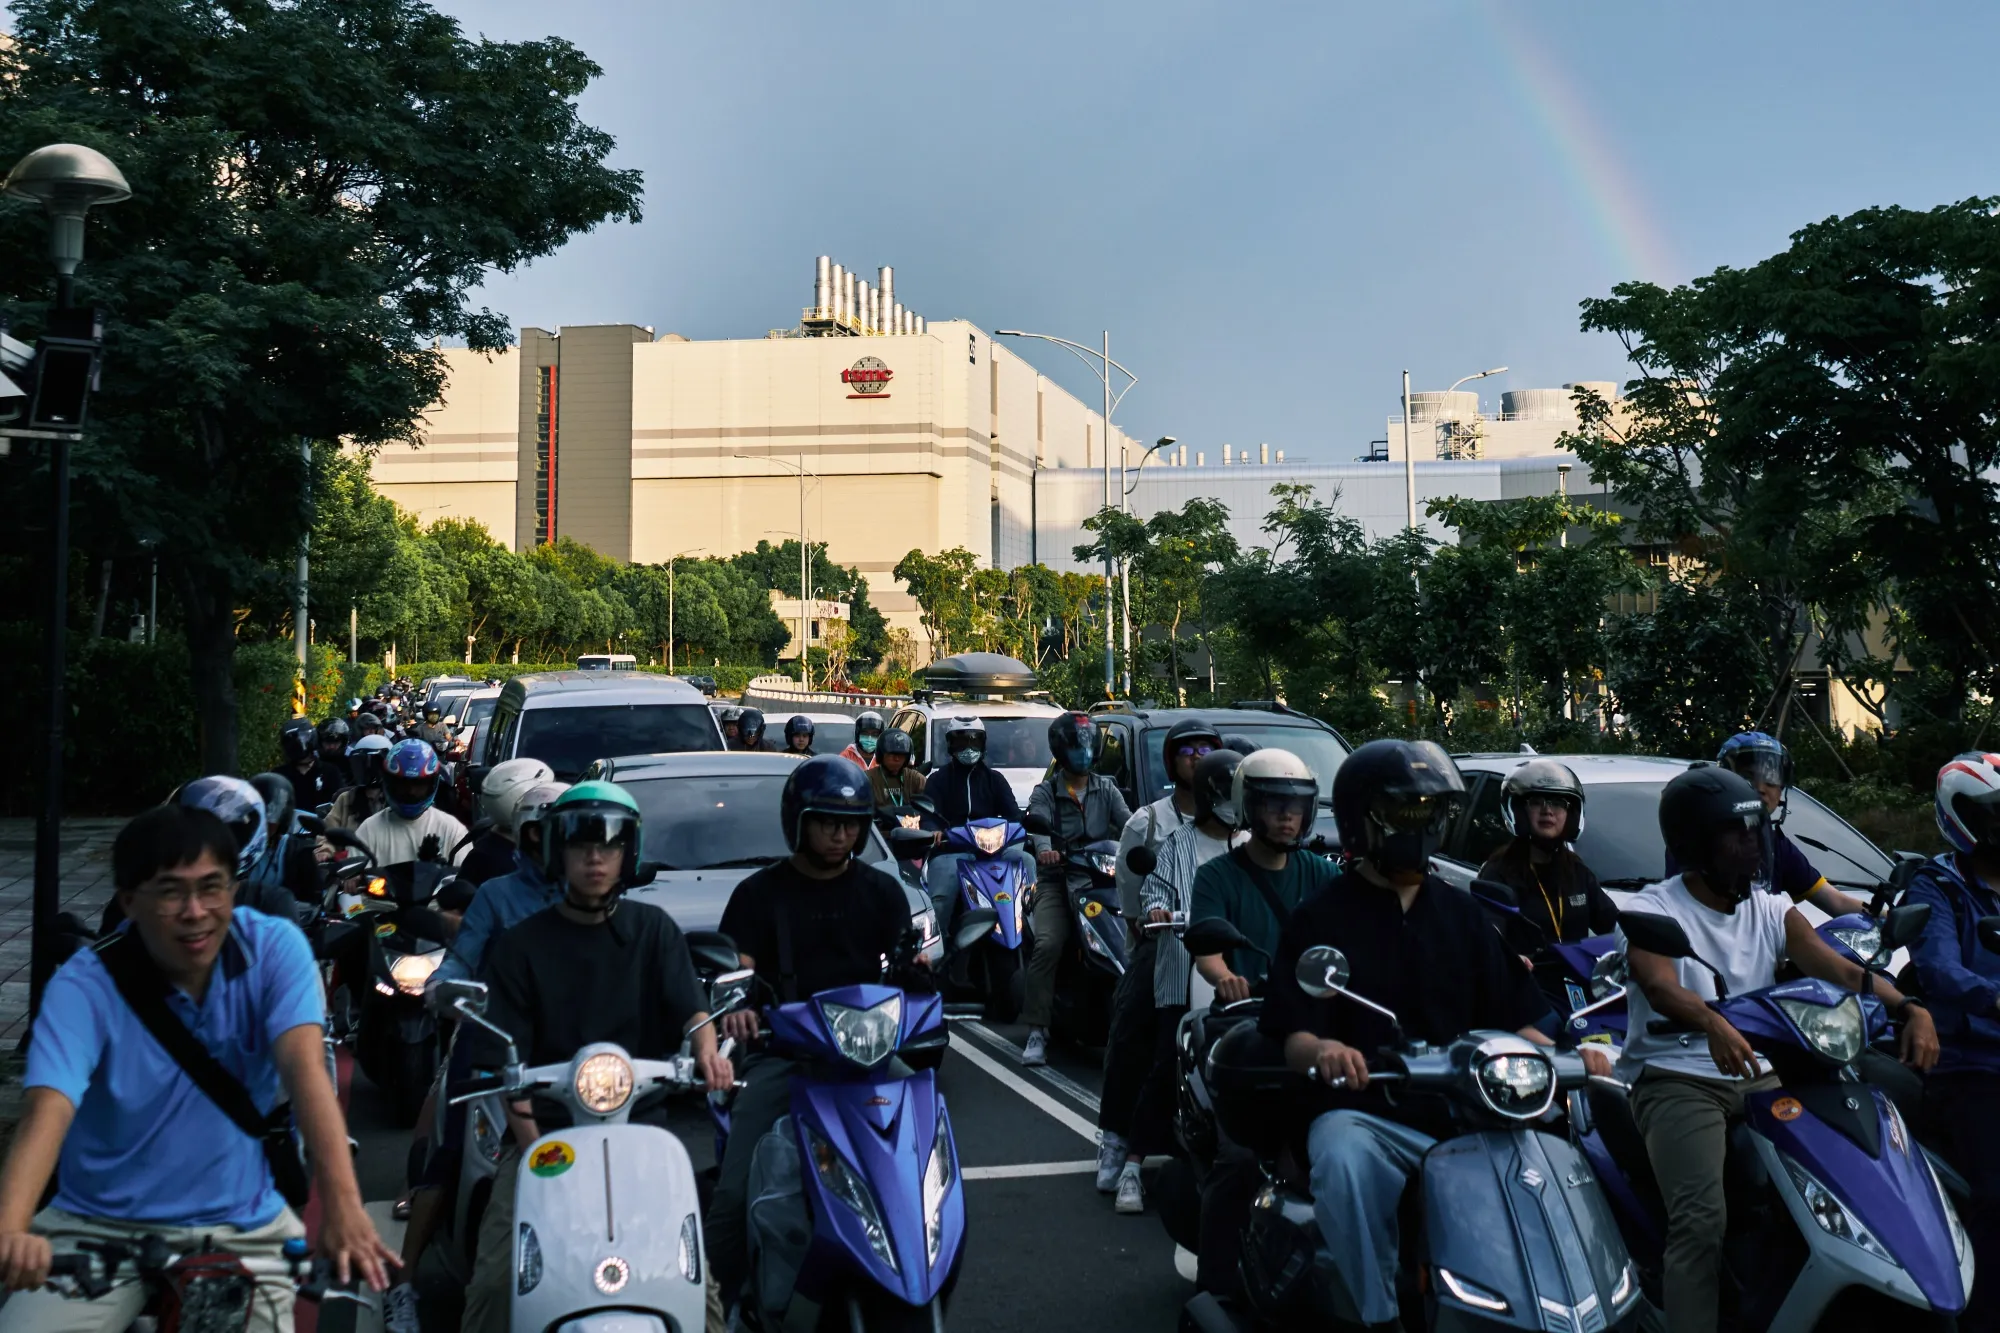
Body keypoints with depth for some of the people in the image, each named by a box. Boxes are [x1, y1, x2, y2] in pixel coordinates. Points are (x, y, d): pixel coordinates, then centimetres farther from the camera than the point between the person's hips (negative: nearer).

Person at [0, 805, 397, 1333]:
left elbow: (304, 1068, -25)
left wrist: (343, 1206, -40)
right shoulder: (85, 985, -15)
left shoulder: (274, 949, -12)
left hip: (241, 1225, 1)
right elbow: (48, 1109, -30)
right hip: (99, 1225, -1)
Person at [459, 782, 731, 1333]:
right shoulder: (519, 946, 6)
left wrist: (706, 1046, -27)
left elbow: (690, 1007, -2)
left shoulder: (654, 930, 10)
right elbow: (507, 1061, 0)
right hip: (543, 1130, 0)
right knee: (495, 1279, -16)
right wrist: (534, 1145, -15)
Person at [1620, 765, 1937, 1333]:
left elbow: (1842, 970, -2)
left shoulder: (1771, 911, 12)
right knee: (1702, 1221, -25)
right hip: (1677, 1080, -5)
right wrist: (1713, 1024, -46)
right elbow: (1661, 987, -24)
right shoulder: (1651, 910, -5)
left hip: (1759, 1077, 6)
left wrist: (1910, 1008, -22)